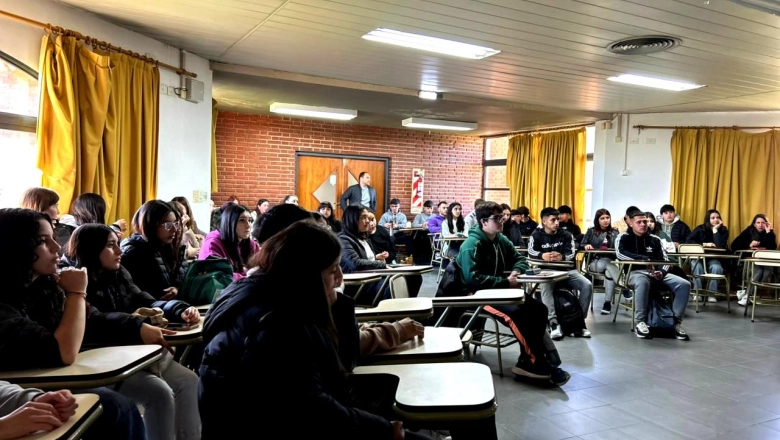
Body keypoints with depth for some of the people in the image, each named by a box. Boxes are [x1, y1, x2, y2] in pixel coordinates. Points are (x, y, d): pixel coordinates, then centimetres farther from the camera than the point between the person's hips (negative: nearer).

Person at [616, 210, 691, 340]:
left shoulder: (655, 239, 17)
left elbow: (665, 260, 10)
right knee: (643, 282, -41)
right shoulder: (623, 237, 5)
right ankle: (641, 321, -27)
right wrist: (645, 259, -22)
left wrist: (662, 272, -14)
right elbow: (620, 253, -15)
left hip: (657, 273, 5)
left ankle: (676, 321, -8)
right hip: (635, 272, -5)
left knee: (684, 284, -17)